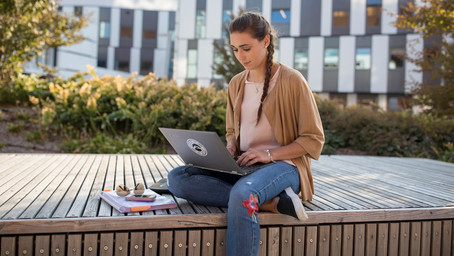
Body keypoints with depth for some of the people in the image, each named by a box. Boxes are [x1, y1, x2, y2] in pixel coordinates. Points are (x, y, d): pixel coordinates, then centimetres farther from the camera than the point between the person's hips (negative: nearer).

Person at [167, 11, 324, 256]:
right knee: (176, 178, -18)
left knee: (242, 194, -41)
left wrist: (270, 154, -17)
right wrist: (230, 148, -2)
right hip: (242, 166, 7)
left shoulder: (292, 80, -5)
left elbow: (313, 140, -5)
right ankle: (271, 202, -23)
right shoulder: (236, 84, 12)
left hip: (284, 165, -6)